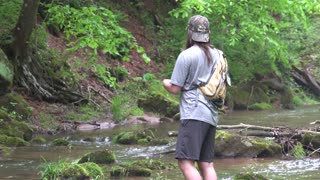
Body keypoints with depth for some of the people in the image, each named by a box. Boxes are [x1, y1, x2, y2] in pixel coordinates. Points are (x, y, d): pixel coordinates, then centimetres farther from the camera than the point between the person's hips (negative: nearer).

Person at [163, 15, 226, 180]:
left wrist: (165, 82, 15)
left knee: (186, 162, -11)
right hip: (211, 115, 8)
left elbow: (175, 88, -6)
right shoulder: (218, 55, 13)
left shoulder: (186, 56, -7)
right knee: (206, 163, 9)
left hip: (193, 114, -8)